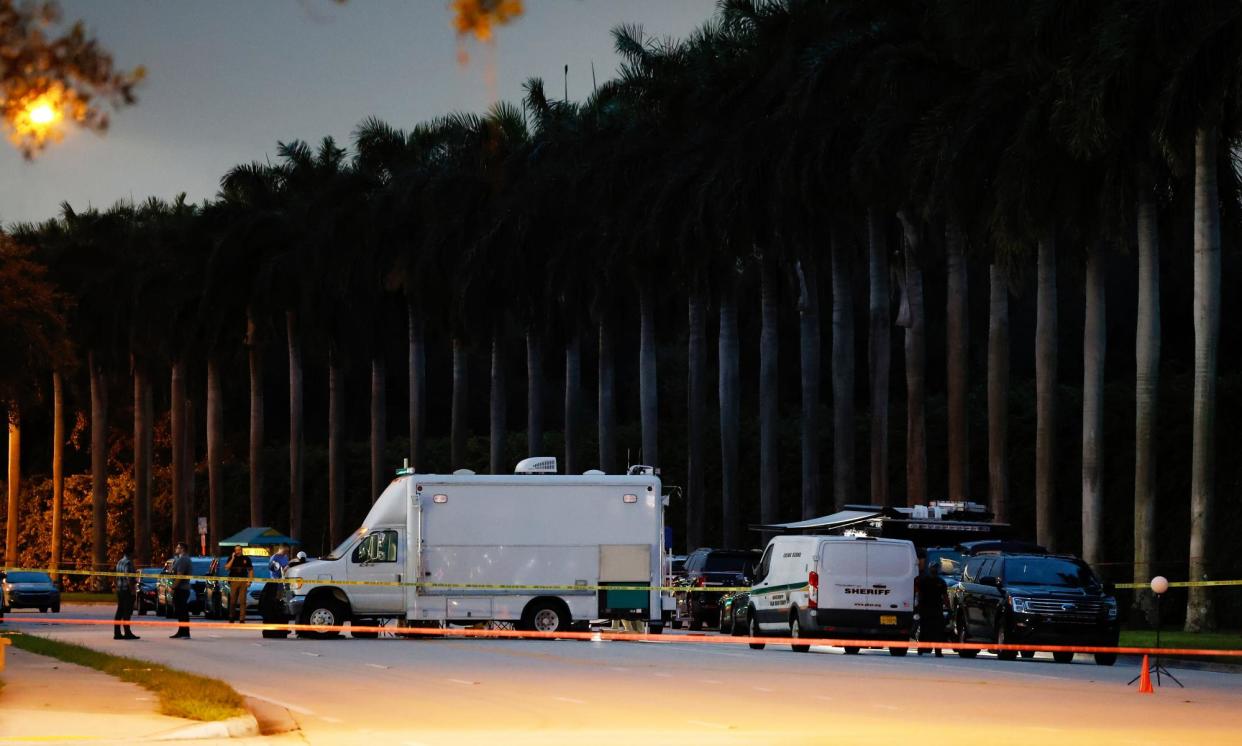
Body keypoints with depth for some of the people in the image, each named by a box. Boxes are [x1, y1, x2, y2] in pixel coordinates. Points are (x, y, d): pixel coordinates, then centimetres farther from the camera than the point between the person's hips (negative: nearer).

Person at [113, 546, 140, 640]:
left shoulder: (119, 562, 15)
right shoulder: (128, 562, -14)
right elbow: (128, 576, -21)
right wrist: (132, 588, -18)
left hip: (119, 589, 9)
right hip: (127, 590, -9)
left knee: (120, 611, 10)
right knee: (127, 612, -7)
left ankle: (117, 633, 10)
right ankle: (127, 633, -7)